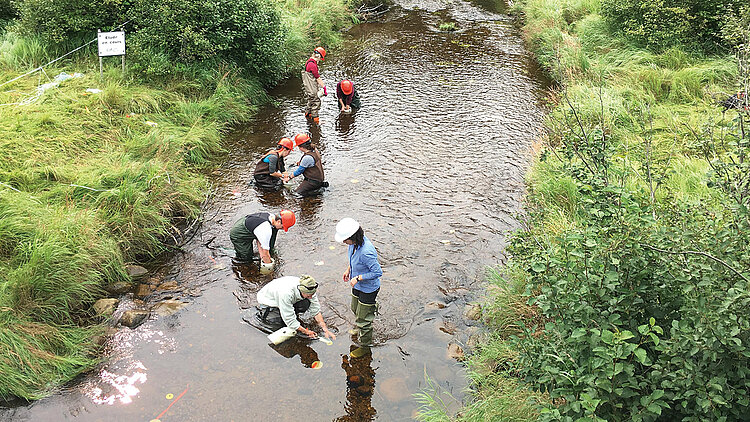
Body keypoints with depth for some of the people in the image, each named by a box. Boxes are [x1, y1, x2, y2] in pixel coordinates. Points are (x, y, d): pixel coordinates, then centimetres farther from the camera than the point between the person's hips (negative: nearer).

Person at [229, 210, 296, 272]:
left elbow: (259, 239, -1)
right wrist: (269, 265, -11)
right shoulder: (266, 230, -37)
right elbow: (265, 253, -26)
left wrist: (262, 256, -2)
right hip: (237, 236, -8)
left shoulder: (270, 216, -10)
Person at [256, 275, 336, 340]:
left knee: (306, 304, -23)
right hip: (268, 301, -3)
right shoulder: (286, 293, -43)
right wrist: (306, 332, -29)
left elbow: (316, 310, -14)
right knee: (280, 322, -22)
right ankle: (262, 313, 4)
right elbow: (289, 320, -35)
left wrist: (325, 330, -21)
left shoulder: (308, 290, -25)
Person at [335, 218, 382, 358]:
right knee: (355, 309, 30)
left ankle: (365, 346, 32)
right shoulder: (354, 242, -14)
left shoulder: (366, 252, -40)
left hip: (368, 289, -8)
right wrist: (348, 269, 5)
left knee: (364, 317, 10)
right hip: (357, 285, 8)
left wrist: (358, 278, -26)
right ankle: (359, 327, 60)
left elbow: (378, 272, -30)